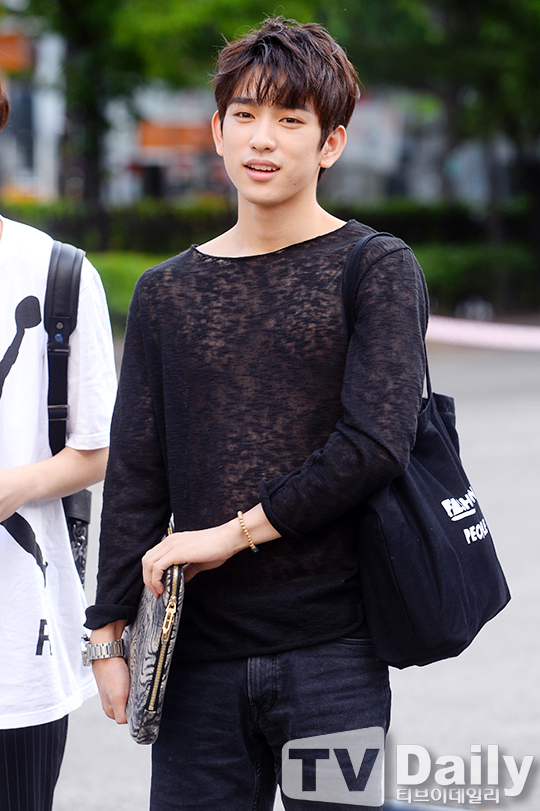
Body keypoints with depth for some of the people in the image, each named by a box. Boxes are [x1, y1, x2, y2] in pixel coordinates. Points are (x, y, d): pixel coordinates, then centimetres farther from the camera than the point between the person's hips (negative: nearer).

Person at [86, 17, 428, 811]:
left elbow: (376, 443, -11)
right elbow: (135, 471, 10)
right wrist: (111, 631, 4)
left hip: (331, 651, -3)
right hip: (200, 652, 3)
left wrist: (234, 532, -10)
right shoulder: (167, 292, 11)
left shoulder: (378, 269, 0)